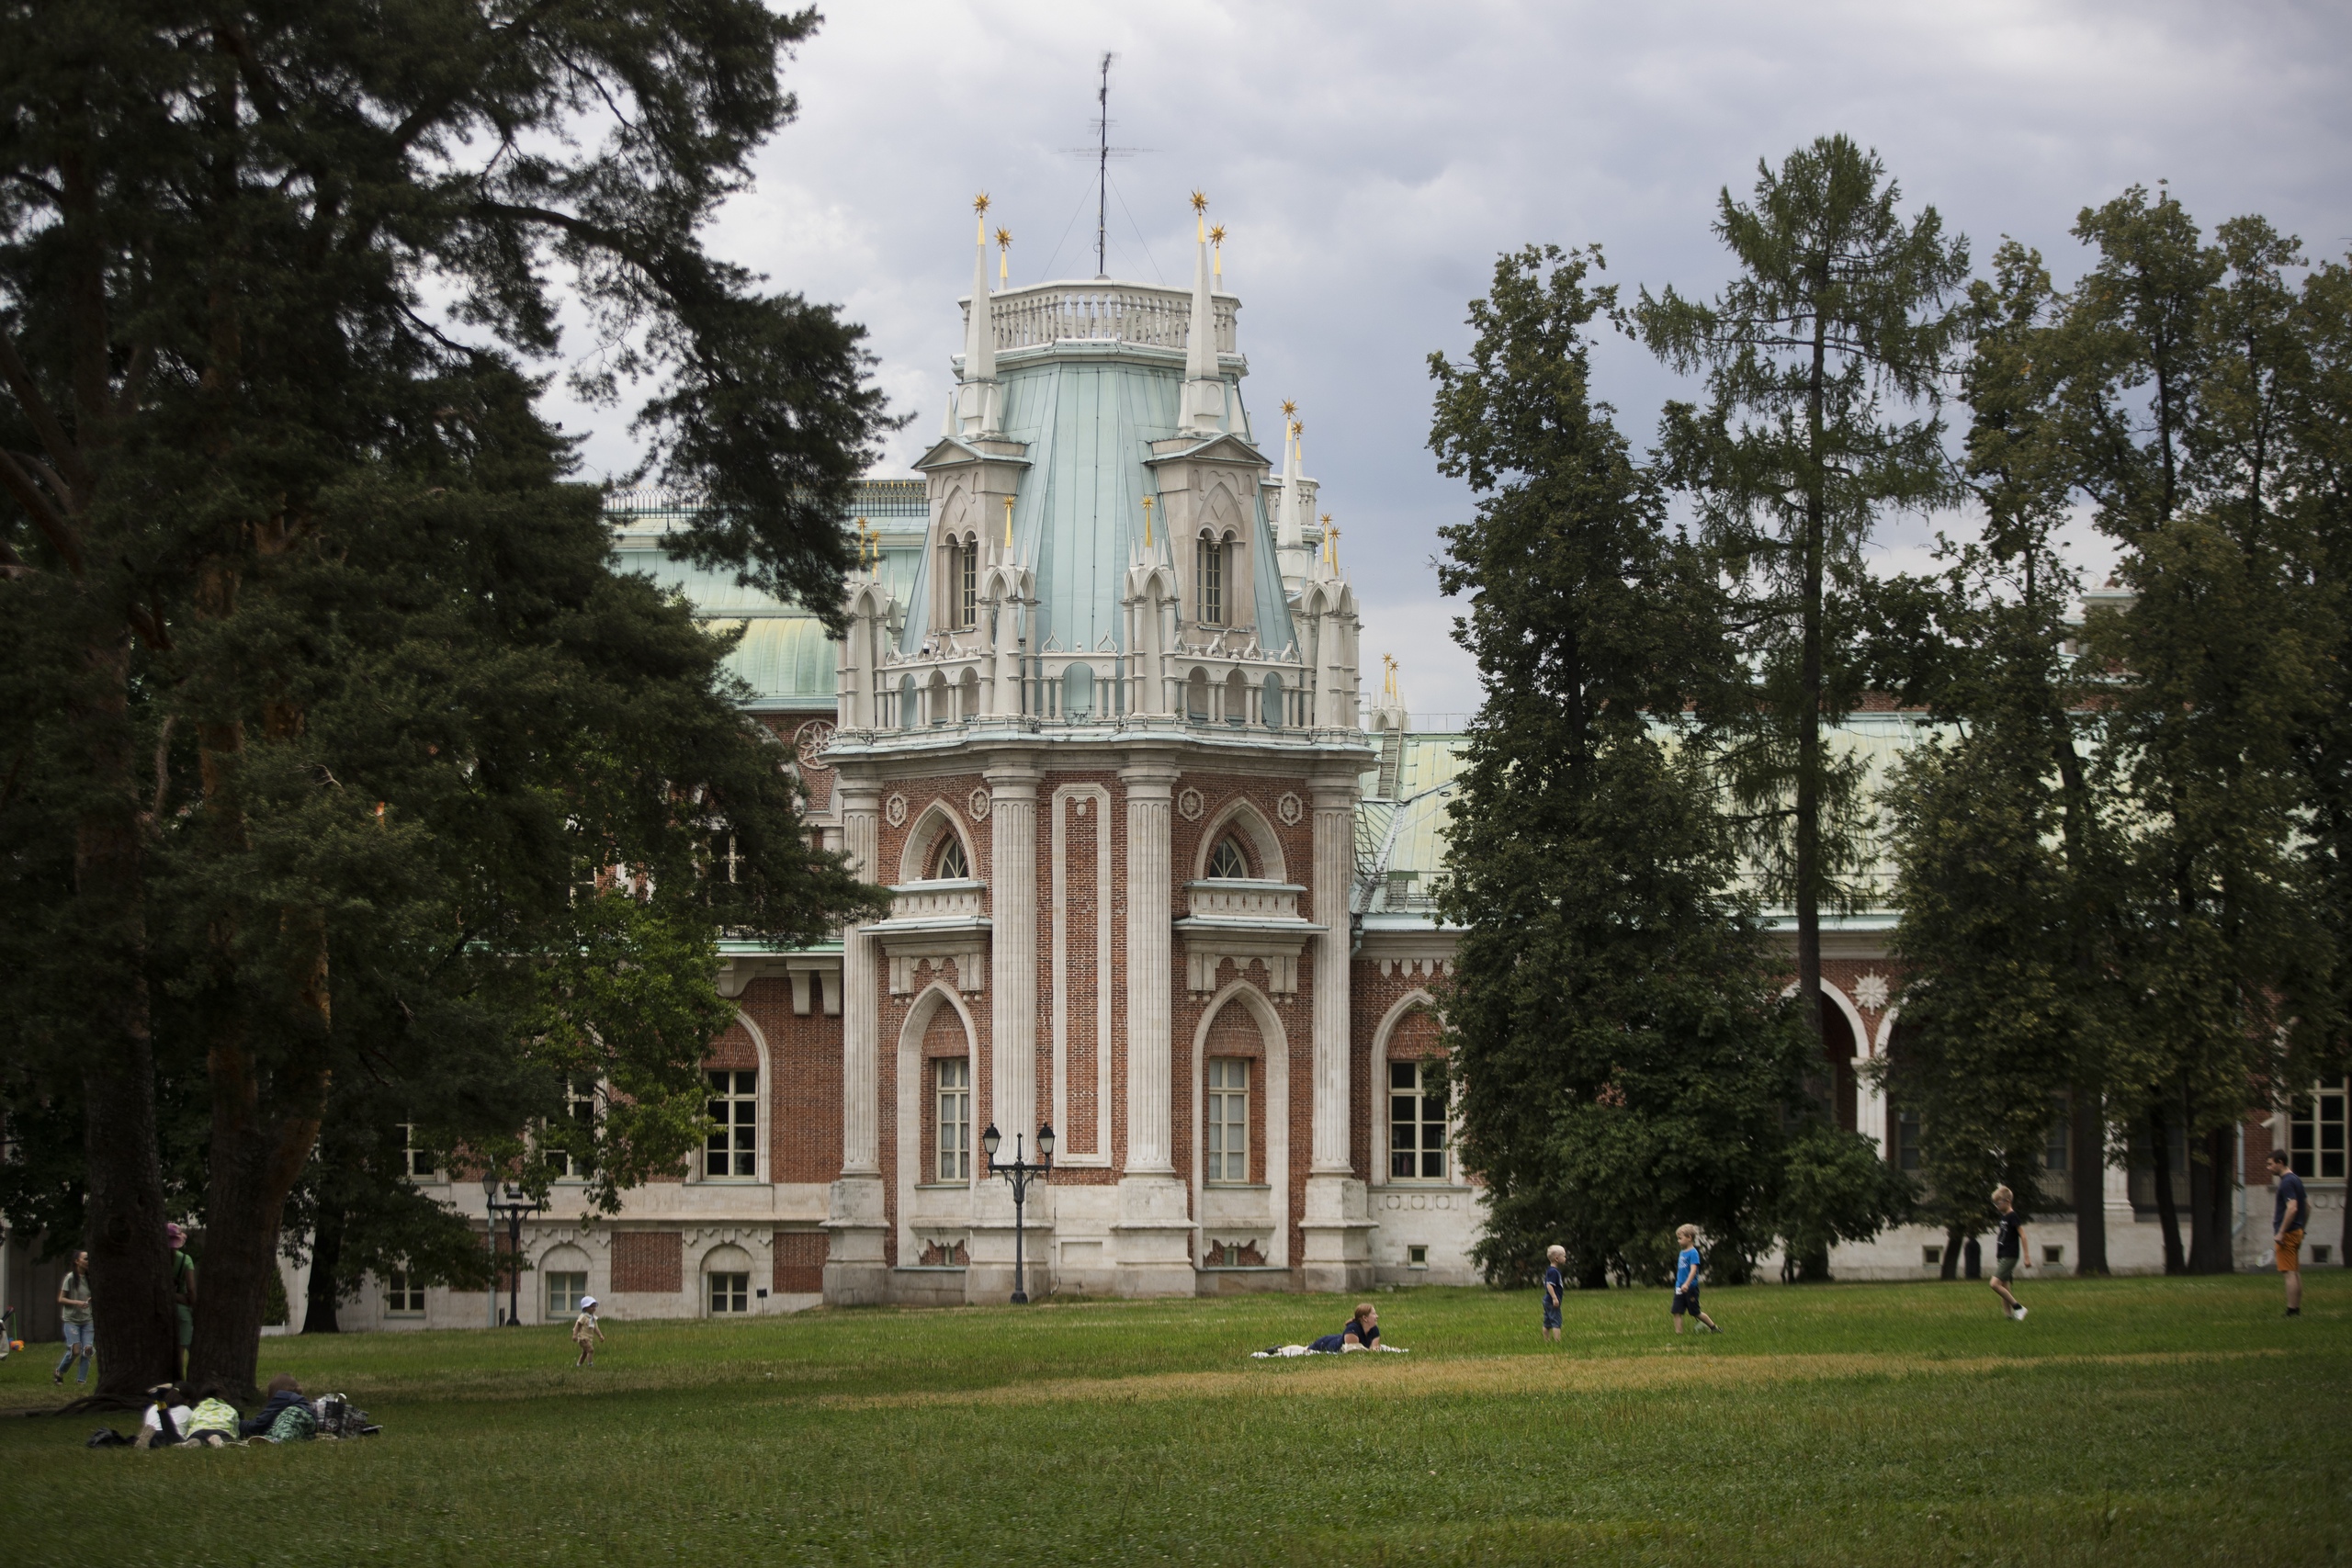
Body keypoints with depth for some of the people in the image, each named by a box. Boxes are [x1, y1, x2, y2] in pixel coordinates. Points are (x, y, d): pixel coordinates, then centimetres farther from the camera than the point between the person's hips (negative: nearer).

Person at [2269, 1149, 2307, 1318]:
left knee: (2290, 1273, -9)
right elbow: (2307, 1206, 21)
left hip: (2288, 1233, -10)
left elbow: (2292, 1208, -25)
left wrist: (2281, 1232, -23)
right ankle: (2297, 1310, 16)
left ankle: (2292, 1311, -11)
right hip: (2297, 1232, 10)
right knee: (2296, 1272, 12)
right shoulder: (2296, 1180, 15)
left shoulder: (2287, 1182, -16)